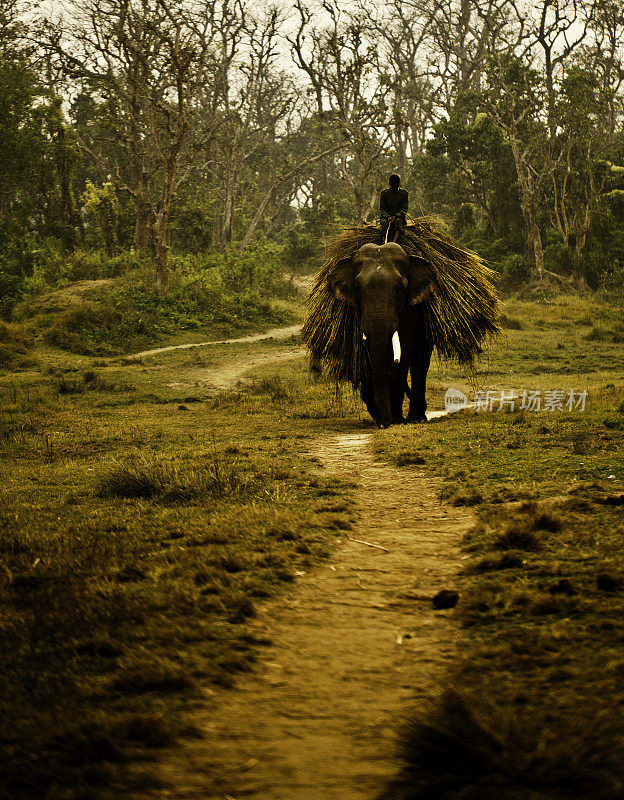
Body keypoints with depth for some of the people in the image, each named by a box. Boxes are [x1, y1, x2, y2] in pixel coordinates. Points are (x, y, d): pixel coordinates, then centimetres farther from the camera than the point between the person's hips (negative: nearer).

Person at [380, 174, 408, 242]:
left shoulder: (403, 193, 1)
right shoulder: (384, 193, 2)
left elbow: (404, 209, -3)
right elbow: (381, 208, 1)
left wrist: (395, 216, -20)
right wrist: (387, 216, -20)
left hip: (398, 215, -1)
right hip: (386, 215, 1)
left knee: (398, 220, -35)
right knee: (384, 221, -33)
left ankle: (394, 241, -52)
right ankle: (385, 241, -49)